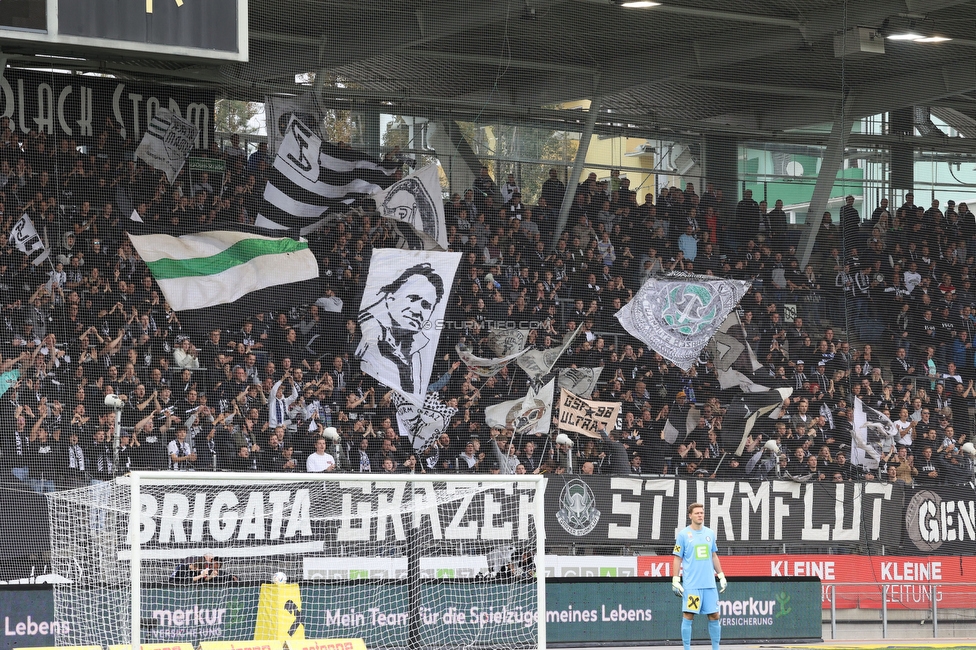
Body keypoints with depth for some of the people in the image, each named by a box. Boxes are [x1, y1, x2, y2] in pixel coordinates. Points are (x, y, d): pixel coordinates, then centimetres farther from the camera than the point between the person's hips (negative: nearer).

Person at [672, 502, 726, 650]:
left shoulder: (710, 533, 12)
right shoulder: (683, 534, -1)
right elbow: (677, 559, -1)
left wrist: (721, 577, 15)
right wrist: (675, 581, -7)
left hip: (710, 584, 4)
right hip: (691, 585, -4)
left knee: (714, 616, 5)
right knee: (688, 616, -5)